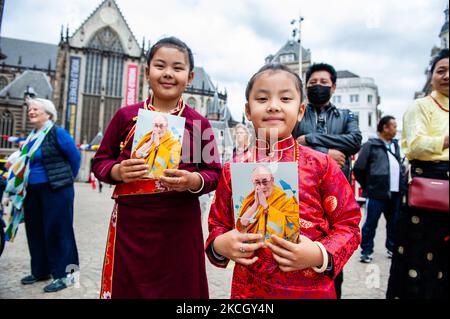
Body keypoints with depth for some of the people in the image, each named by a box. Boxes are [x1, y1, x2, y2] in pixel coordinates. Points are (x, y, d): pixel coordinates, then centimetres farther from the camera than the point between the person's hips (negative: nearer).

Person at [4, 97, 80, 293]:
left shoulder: (57, 133, -9)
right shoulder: (32, 137, 13)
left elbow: (75, 156, -6)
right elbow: (24, 163, 23)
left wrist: (66, 179, 5)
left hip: (55, 190, -8)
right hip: (33, 191, 8)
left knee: (57, 230, -4)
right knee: (35, 230, 13)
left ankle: (64, 274, 6)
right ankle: (41, 270, 28)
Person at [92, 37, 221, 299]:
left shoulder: (199, 123, 1)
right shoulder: (126, 116, 3)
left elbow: (214, 173, 2)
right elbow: (100, 162, 8)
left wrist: (193, 181, -18)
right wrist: (118, 171, -13)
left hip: (180, 226, 0)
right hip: (130, 223, 1)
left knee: (180, 289, 12)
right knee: (126, 289, 14)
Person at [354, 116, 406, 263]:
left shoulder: (395, 145, 16)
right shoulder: (371, 145, -5)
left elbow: (400, 167, 24)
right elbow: (358, 169, -5)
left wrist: (402, 185, 13)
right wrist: (368, 187, 1)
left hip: (396, 194, 6)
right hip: (377, 194, -6)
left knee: (394, 224, 15)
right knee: (370, 224, 0)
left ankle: (392, 249, 31)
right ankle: (366, 252, 12)